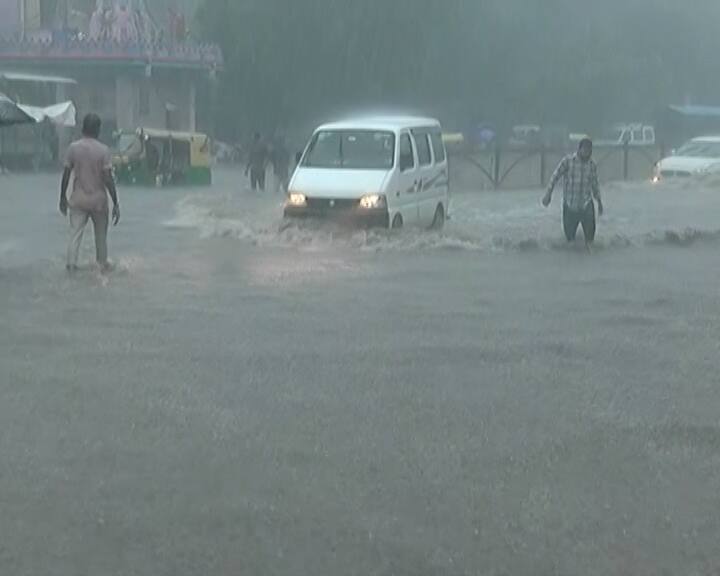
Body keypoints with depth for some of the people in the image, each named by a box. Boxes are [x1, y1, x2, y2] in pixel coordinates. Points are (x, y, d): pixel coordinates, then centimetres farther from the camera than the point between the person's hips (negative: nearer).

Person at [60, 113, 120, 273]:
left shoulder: (73, 148, -4)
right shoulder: (103, 150, -11)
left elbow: (66, 175, 0)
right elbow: (108, 179, -13)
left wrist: (63, 198, 11)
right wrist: (116, 204, -9)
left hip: (78, 200, 1)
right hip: (98, 199, -1)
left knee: (75, 234, 1)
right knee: (101, 234, 16)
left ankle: (71, 265, -11)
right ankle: (103, 264, 25)